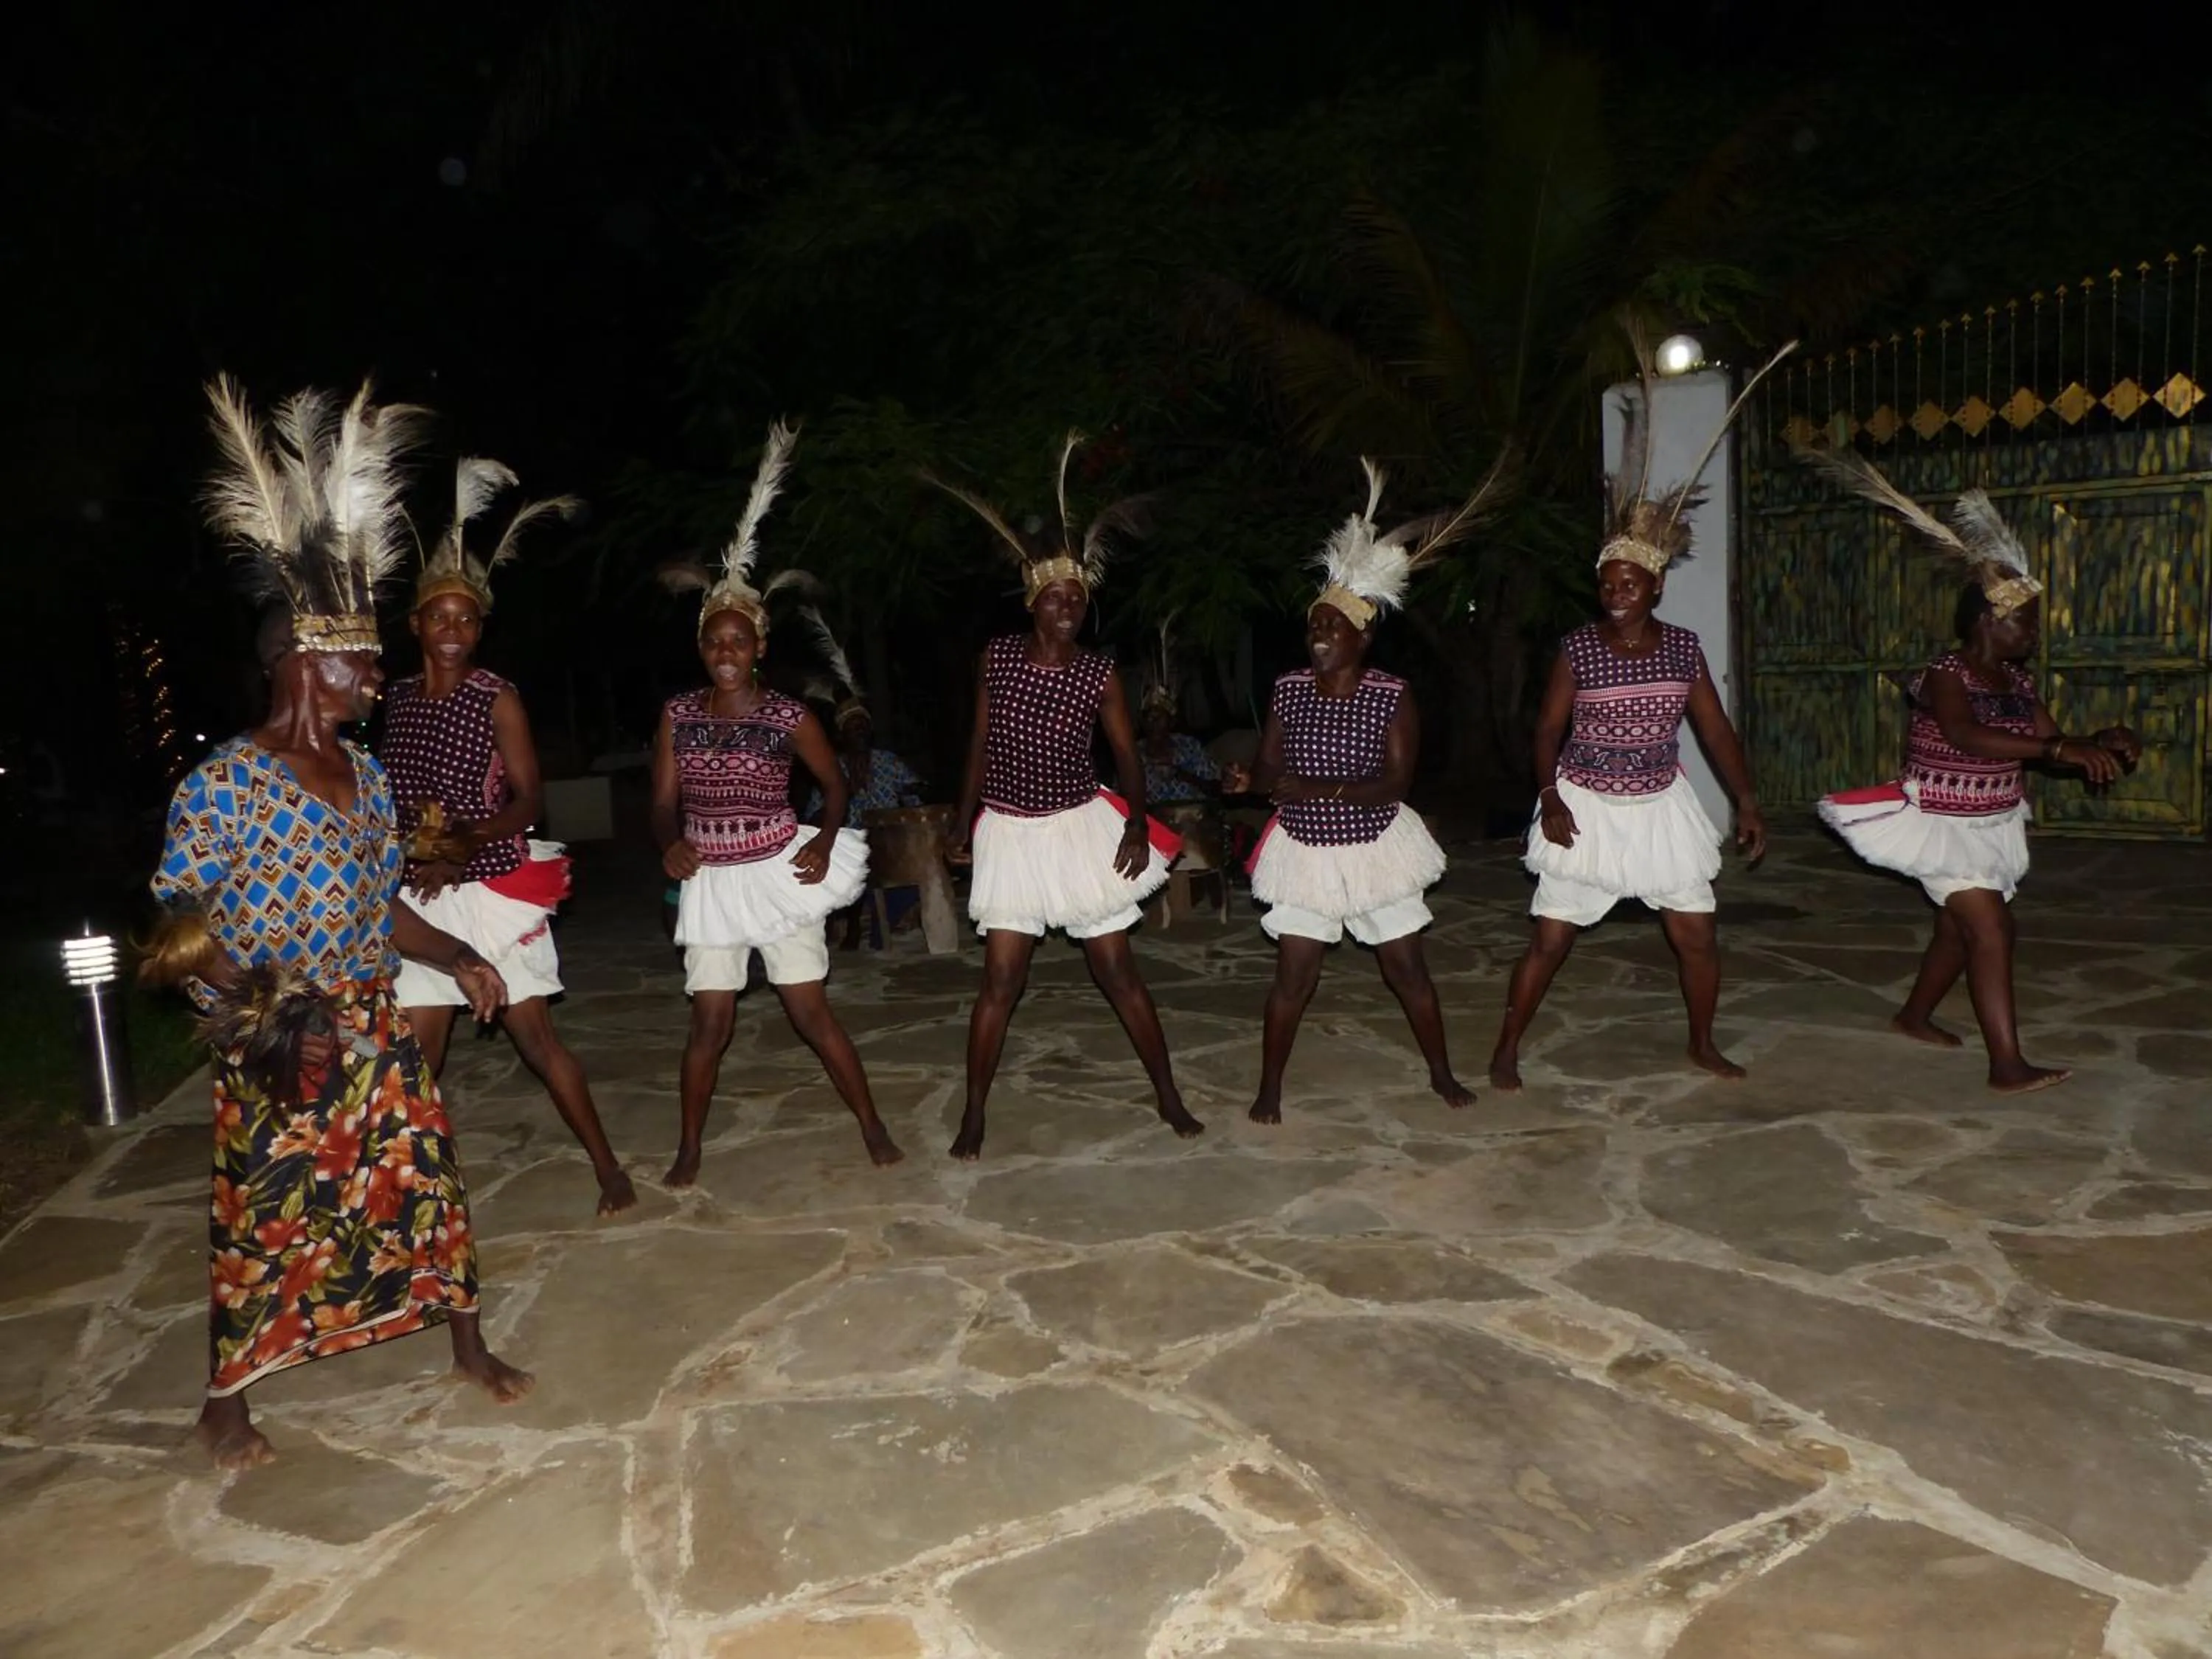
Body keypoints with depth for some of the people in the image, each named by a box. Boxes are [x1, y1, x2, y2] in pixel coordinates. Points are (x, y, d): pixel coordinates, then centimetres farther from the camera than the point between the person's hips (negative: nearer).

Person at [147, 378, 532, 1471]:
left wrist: (456, 956, 6)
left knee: (426, 1185, 11)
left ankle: (469, 1348, 28)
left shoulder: (367, 776, 7)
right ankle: (224, 1407, 26)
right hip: (275, 1055, -6)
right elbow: (178, 926, -14)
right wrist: (243, 991, -28)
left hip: (376, 1040, 6)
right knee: (262, 1222, 6)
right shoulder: (223, 784, -14)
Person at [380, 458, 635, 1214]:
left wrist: (468, 841, -24)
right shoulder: (396, 698, 9)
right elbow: (391, 795, 17)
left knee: (534, 1034, -3)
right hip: (421, 896, 4)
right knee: (417, 1047, 6)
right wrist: (410, 848, -2)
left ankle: (609, 1169, 7)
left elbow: (527, 799, -8)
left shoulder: (498, 698, -4)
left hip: (492, 889, -4)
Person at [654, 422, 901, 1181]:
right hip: (710, 882, 2)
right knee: (711, 1018, 5)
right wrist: (672, 844, -17)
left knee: (811, 1010, 1)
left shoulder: (789, 715, -7)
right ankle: (689, 1147, 21)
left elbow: (834, 783, 6)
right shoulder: (678, 715, 0)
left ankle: (872, 1125, 16)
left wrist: (825, 841, -10)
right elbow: (664, 804, 4)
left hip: (779, 872, -2)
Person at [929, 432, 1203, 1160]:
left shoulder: (1099, 674, -6)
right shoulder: (997, 657, -3)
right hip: (1009, 834, 1)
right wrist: (962, 822, 11)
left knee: (1119, 970, 5)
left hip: (1081, 828, 0)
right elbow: (980, 745, 7)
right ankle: (974, 1114, 15)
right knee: (1001, 980, 1)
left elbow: (1128, 754, -1)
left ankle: (1168, 1095, 19)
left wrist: (1137, 824, -17)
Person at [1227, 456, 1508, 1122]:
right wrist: (1248, 782, -27)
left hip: (1375, 846, -1)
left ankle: (1442, 1074, 29)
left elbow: (1394, 782, -20)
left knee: (1408, 967, 10)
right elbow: (1269, 772, -2)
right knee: (1294, 972, 1)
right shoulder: (1287, 691, -5)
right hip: (1305, 850, 1)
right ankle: (1269, 1088, 14)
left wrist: (1316, 788, -33)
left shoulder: (1392, 697, -13)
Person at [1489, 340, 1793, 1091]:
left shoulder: (1683, 648, -1)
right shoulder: (1578, 647, -8)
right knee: (1549, 940, -2)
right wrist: (1550, 797, -18)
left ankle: (1703, 1044, 32)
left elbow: (1716, 729, 4)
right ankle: (1505, 1051, 12)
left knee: (1698, 937, 8)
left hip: (1660, 809, 3)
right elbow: (1548, 728, -5)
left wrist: (1748, 804, 2)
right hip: (1585, 808, -3)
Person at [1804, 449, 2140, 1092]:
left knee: (1959, 928, 17)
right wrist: (2059, 749, -43)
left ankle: (1914, 1015, 38)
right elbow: (1965, 736, -38)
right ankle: (2007, 1065, -15)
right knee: (1991, 930, -15)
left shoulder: (2018, 682, 7)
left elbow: (2053, 740, 7)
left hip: (1994, 825, 8)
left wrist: (2103, 742, -14)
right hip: (1944, 826, -8)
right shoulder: (1945, 676, -19)